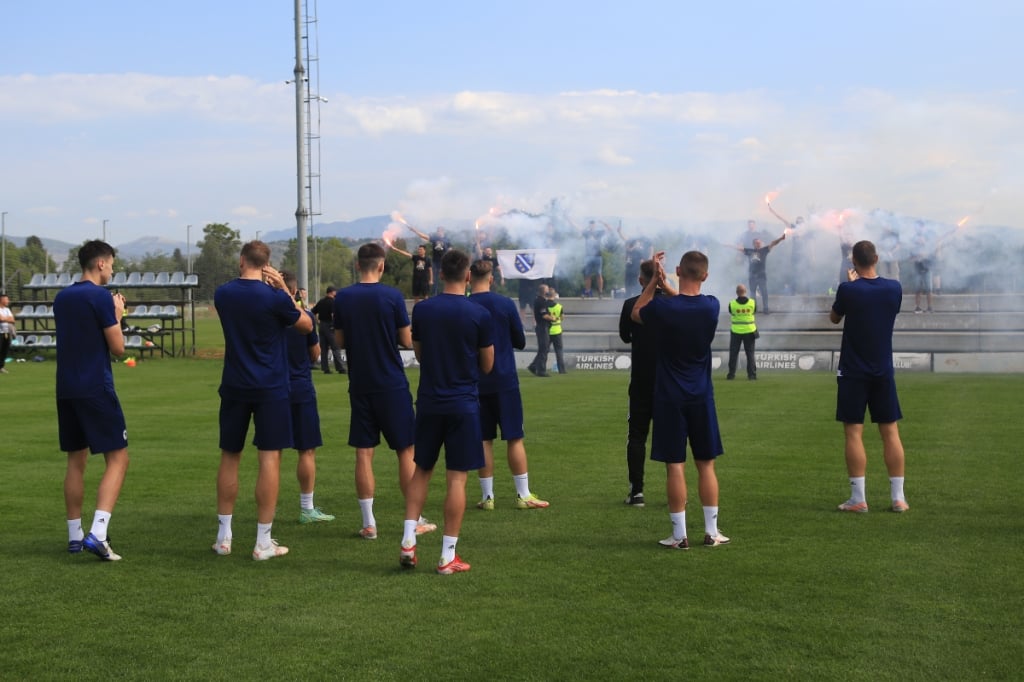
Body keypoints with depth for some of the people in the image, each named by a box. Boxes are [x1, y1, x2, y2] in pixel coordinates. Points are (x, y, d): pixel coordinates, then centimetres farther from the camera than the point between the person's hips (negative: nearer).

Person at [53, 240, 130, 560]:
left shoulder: (62, 298, 11)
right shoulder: (101, 297, -11)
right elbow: (118, 349, -9)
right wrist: (118, 316, 5)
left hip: (66, 389, 7)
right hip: (96, 389, -7)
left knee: (76, 460, 15)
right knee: (117, 458, -4)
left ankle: (75, 535, 18)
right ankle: (98, 533, -17)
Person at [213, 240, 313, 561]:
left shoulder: (222, 294, 0)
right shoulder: (274, 297, -12)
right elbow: (307, 325, 2)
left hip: (234, 387, 4)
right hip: (270, 389, -4)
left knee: (229, 457, 13)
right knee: (269, 458, 0)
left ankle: (224, 537, 18)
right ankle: (263, 543, 0)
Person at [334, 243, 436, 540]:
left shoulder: (342, 298, 0)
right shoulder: (392, 296, -10)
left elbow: (340, 341, 7)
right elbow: (407, 341, -6)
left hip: (359, 385, 3)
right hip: (392, 384, -3)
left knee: (364, 453, 6)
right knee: (406, 450, 6)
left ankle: (368, 523, 6)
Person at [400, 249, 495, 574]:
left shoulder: (421, 310, -1)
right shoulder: (479, 315, -8)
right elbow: (487, 365, 0)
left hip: (429, 402, 3)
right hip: (464, 404, -3)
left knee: (421, 470, 18)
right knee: (457, 478, 1)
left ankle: (408, 541, 10)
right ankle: (448, 557, 3)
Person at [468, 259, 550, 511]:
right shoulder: (505, 304, -5)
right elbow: (520, 342, 3)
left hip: (476, 383, 1)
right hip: (505, 379, -1)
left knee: (484, 439, 6)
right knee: (515, 438, 4)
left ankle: (487, 497, 8)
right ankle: (523, 495, 5)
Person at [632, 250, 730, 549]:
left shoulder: (662, 308, -15)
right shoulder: (712, 307, -6)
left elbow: (636, 314, 8)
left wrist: (655, 281, 7)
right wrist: (666, 286, 12)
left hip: (670, 398, -3)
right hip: (702, 397, 3)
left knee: (675, 466, 1)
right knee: (706, 464, 11)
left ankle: (679, 535, 3)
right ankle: (711, 532, 14)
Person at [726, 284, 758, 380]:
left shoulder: (732, 303, -12)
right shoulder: (752, 302, -9)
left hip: (736, 331, -1)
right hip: (749, 331, 1)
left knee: (733, 353, 10)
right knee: (750, 354, 8)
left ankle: (731, 374, 10)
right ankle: (752, 374, 4)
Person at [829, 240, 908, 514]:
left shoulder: (848, 290, -13)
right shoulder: (894, 288, -3)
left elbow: (834, 318, 5)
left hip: (853, 372, -3)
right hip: (883, 372, 3)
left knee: (854, 432, 0)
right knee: (890, 432, 7)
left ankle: (858, 499, -2)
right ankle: (898, 497, 8)